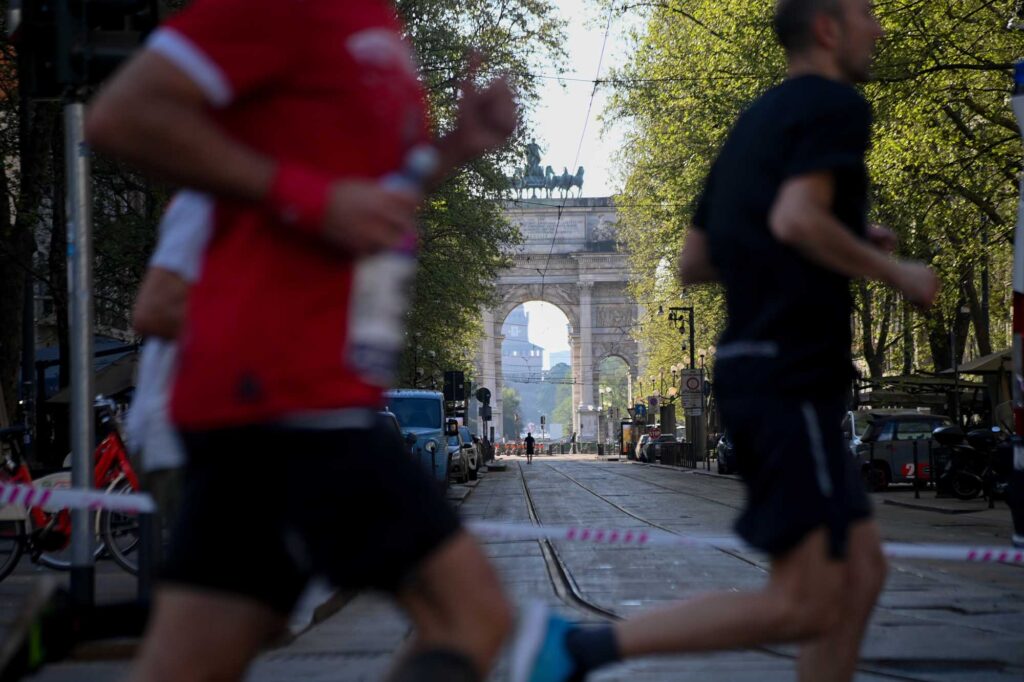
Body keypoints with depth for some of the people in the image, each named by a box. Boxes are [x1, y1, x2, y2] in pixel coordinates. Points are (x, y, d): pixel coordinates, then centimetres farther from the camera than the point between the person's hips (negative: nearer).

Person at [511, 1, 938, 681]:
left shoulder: (756, 121, 21)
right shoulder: (836, 104, -7)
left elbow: (694, 261, 21)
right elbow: (796, 218, -24)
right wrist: (895, 272, -11)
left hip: (758, 370, 10)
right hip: (792, 376, -10)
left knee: (861, 571, 10)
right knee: (803, 605, -10)